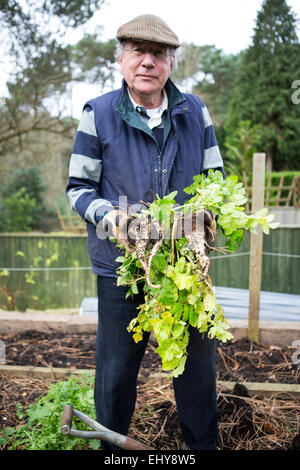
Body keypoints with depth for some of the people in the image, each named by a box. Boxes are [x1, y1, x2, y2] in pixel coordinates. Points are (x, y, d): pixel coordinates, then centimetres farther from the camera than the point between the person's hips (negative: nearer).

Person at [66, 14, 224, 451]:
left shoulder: (195, 112, 4)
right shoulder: (97, 114, -3)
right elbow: (78, 188, 0)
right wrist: (112, 217, -19)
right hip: (120, 265, -2)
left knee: (197, 362, 13)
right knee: (116, 366, 10)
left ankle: (203, 444, 36)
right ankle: (111, 446, 35)